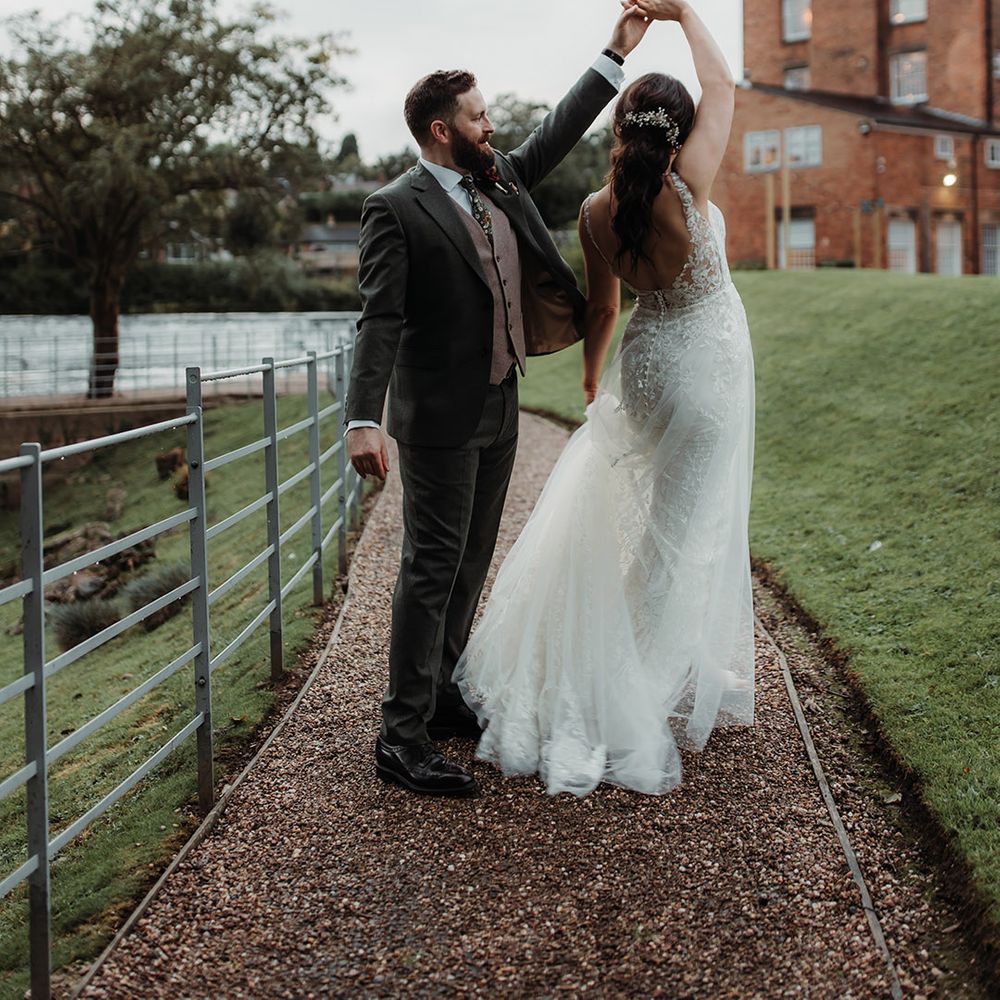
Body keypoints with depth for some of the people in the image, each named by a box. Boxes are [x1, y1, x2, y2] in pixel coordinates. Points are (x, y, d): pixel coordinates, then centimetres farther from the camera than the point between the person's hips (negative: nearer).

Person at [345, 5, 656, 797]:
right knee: (433, 566, -7)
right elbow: (380, 320, -19)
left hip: (498, 410, 8)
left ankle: (440, 695, 27)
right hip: (440, 418, -8)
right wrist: (364, 420, -28)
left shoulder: (500, 181, 10)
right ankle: (402, 737, -2)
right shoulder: (398, 209, -13)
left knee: (471, 561, 14)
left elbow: (557, 133, 20)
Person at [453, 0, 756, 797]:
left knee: (638, 520, 17)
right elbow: (723, 85, -8)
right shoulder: (687, 187, -22)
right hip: (710, 361, -5)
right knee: (688, 526, 4)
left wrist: (593, 376, 20)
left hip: (644, 365, 5)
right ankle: (666, 689, 12)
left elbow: (601, 307, 3)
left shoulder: (598, 212, -9)